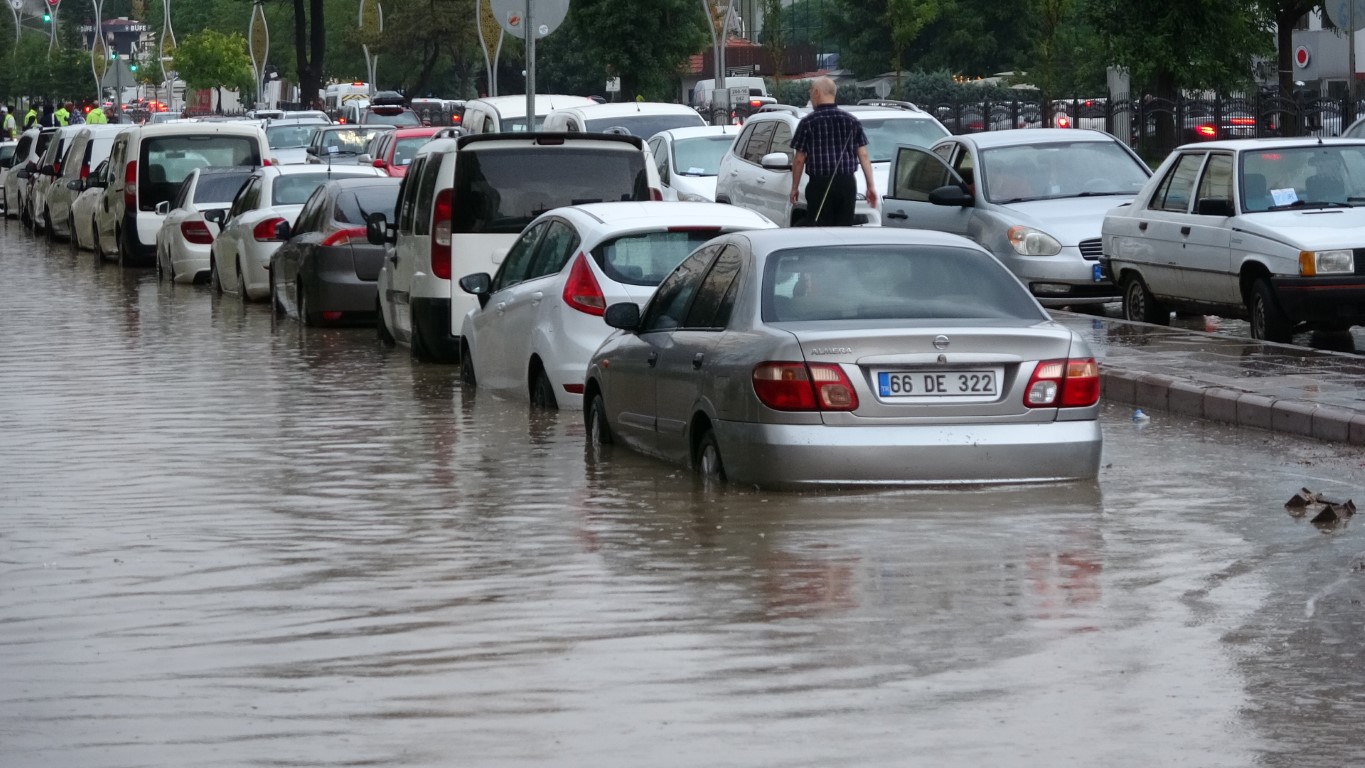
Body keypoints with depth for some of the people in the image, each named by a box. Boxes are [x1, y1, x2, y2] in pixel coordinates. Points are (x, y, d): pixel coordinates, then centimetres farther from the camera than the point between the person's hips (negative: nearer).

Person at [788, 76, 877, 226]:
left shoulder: (808, 122, -4)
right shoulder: (852, 121, 6)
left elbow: (799, 160, -2)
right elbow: (863, 156, 4)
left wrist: (794, 187, 8)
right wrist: (871, 186, 7)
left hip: (819, 185, -3)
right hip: (847, 184, 3)